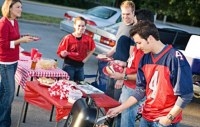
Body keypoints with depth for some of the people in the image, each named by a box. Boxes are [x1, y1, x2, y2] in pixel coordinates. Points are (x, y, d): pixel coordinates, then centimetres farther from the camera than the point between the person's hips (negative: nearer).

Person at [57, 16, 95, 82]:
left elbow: (92, 49, 15)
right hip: (69, 65, -4)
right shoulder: (68, 38, -14)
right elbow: (60, 52, -9)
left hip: (80, 66, 4)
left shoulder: (87, 39, -3)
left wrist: (86, 58, 5)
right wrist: (63, 54, -31)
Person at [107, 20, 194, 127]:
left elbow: (185, 95, -16)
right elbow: (140, 90, 8)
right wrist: (120, 108, 4)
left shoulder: (175, 58, -19)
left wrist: (169, 118, -14)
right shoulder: (145, 58, 2)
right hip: (146, 117, 6)